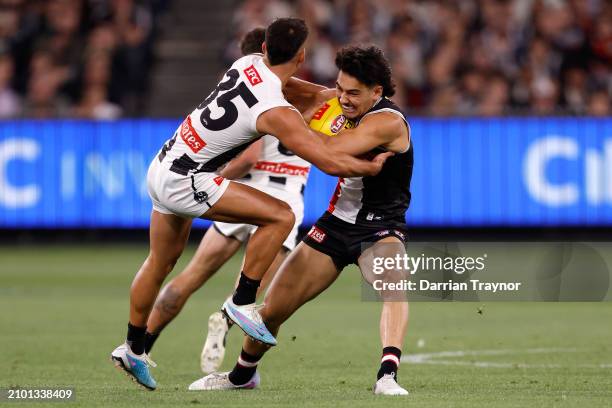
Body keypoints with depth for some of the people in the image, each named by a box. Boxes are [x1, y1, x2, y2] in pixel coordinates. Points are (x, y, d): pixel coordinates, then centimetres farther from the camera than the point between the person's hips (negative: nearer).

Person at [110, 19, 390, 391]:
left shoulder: (248, 64, 1)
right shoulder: (277, 113, -22)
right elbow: (330, 162, -22)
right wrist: (373, 167, -4)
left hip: (160, 168, 9)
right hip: (184, 182, -9)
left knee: (162, 263, 23)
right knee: (280, 216, -12)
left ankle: (133, 350, 36)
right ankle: (242, 304, -5)